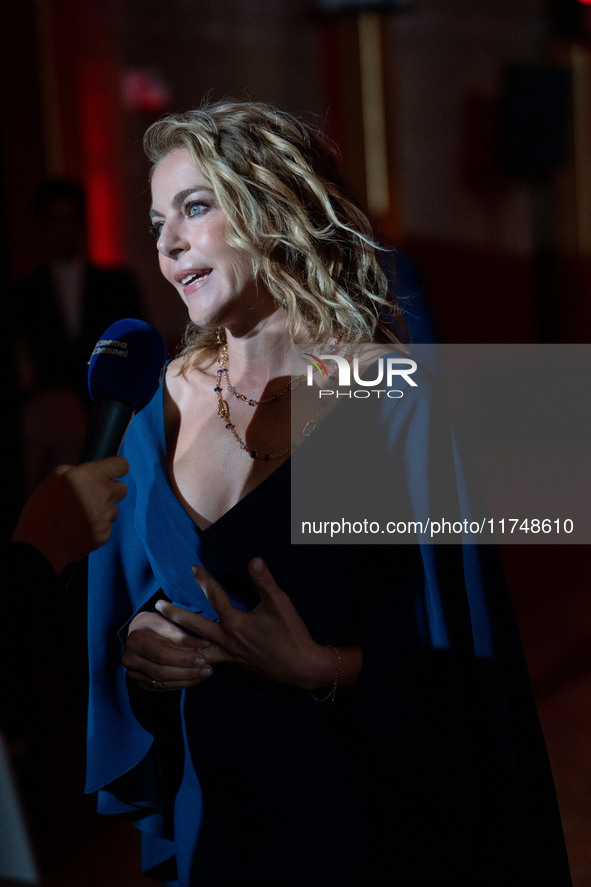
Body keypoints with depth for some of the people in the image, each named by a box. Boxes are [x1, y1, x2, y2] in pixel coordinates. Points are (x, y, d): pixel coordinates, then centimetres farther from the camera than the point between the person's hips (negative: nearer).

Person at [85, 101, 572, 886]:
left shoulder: (390, 405, -13)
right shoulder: (162, 404, 1)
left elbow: (456, 654, -11)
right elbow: (119, 604, 9)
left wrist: (323, 669, -25)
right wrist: (132, 646, -12)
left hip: (359, 814, -4)